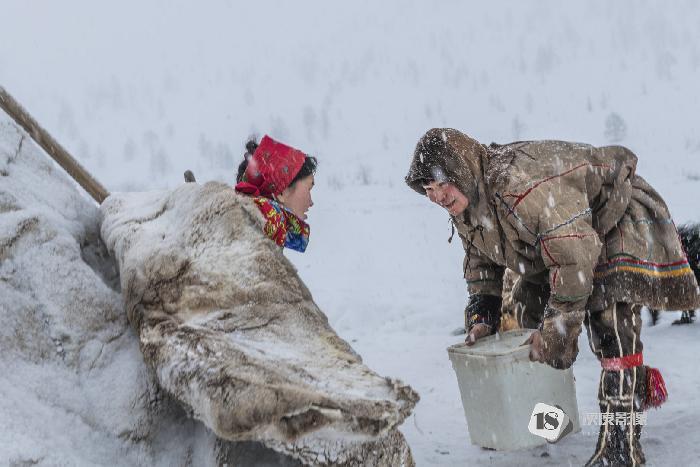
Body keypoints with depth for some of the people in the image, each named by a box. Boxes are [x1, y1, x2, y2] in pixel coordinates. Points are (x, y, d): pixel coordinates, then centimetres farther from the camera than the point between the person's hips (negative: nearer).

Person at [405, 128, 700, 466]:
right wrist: (481, 317, 0)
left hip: (620, 216, -9)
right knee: (535, 314, 13)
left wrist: (555, 329, -32)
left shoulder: (522, 185, -40)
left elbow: (575, 259, -39)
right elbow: (479, 260, 9)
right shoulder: (462, 208, -8)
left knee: (610, 317, -25)